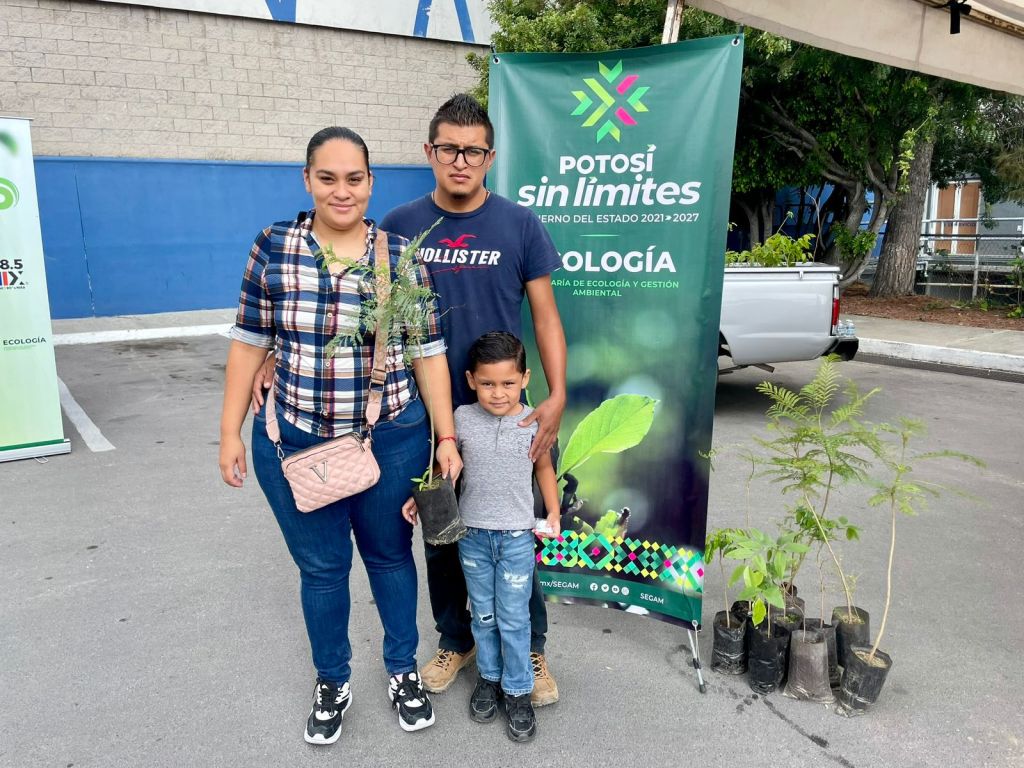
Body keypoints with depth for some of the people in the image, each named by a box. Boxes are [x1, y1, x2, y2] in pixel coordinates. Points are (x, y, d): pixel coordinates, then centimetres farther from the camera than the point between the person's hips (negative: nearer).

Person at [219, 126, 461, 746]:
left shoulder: (402, 255, -4)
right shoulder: (273, 247, -2)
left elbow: (428, 352, -2)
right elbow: (250, 342, 3)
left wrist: (447, 438, -4)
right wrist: (230, 432, 2)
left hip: (391, 441, 0)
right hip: (294, 442, 1)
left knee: (390, 555, 16)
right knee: (321, 567, 14)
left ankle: (404, 670, 40)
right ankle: (332, 683, 38)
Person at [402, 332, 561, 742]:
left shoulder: (535, 422, -9)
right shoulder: (462, 418, -7)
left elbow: (544, 467, 6)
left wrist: (554, 513, 2)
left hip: (517, 536, -1)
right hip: (472, 534, 2)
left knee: (514, 619, 5)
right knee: (483, 615, 16)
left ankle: (517, 690, 23)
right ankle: (489, 676, 36)